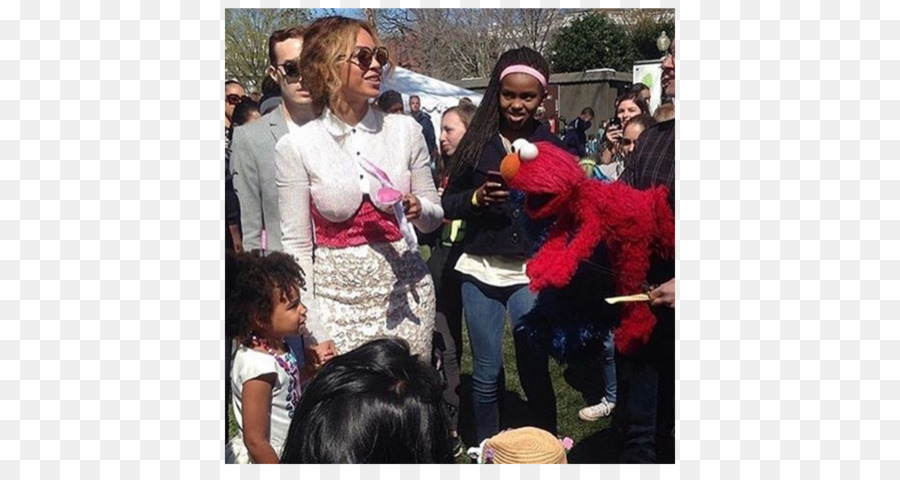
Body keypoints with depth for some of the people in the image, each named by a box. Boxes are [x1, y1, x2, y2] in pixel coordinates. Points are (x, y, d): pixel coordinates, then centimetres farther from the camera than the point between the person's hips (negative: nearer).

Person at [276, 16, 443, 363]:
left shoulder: (405, 130, 0)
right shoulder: (296, 147, -6)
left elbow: (434, 216, 10)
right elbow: (296, 244, -3)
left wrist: (417, 209, -13)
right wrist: (310, 332, -8)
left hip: (403, 289, 2)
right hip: (338, 295, -2)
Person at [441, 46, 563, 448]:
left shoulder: (550, 145, 3)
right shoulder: (477, 141, 3)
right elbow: (447, 203, 5)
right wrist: (475, 198, -13)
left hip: (531, 272, -1)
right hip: (480, 271, 1)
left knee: (534, 369, 2)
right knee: (486, 372, 9)